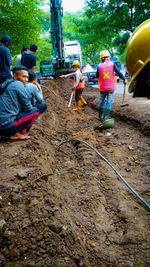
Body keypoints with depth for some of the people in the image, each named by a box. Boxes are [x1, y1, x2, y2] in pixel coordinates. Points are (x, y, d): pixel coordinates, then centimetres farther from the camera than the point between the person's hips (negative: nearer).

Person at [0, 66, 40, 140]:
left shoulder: (9, 84, 18)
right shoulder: (18, 84, -9)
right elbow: (28, 107, -5)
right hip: (7, 123, -9)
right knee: (35, 111, 2)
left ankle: (6, 133, 14)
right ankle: (16, 134, 0)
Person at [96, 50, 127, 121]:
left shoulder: (99, 66, -2)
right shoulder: (112, 64, -5)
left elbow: (97, 76, 9)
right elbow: (119, 72, -5)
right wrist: (124, 79, 5)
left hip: (102, 88, 2)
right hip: (111, 87, -2)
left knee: (102, 101, 16)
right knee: (109, 102, 2)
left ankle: (100, 116, 27)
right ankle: (105, 117, -1)